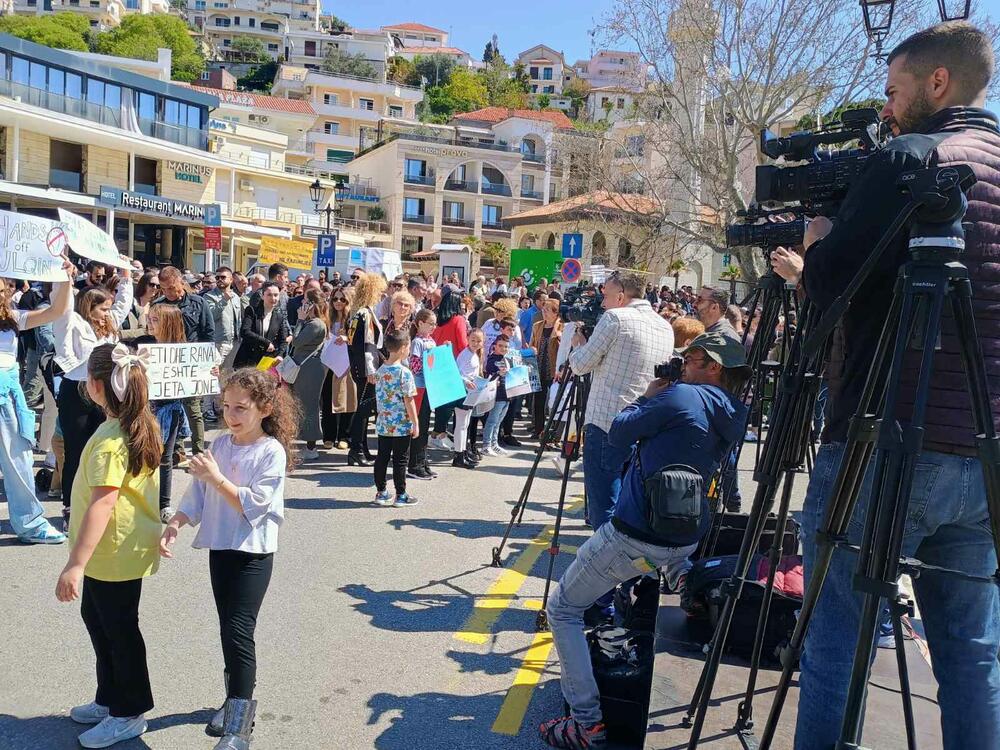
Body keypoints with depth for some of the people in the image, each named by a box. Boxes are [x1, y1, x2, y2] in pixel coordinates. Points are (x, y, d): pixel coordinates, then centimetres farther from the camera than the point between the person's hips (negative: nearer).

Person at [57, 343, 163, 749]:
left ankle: (128, 714, 24)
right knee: (96, 617, 23)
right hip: (117, 548, 10)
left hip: (115, 552, -9)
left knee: (119, 629, 6)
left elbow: (102, 504, -31)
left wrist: (75, 564, -30)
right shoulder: (141, 426, 1)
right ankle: (110, 698, 39)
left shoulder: (109, 441, -27)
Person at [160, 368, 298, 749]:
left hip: (253, 552, -6)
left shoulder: (272, 451, -13)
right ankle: (237, 700, 35)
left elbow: (254, 505, -19)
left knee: (238, 631, -10)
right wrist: (173, 525, -8)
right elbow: (198, 495, 5)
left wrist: (216, 477, -20)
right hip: (220, 547, 6)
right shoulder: (220, 444, 4)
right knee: (229, 629, 17)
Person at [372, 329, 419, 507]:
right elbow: (408, 401, -16)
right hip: (402, 425, -6)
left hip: (383, 424, 6)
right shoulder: (404, 372, -16)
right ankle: (400, 496, 11)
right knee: (400, 460, 3)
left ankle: (381, 492, 21)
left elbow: (380, 397, 11)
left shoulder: (380, 371, 3)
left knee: (382, 457, 12)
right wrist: (415, 424, -9)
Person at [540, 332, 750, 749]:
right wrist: (660, 400, 12)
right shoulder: (729, 419, 7)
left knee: (563, 609, 5)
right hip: (688, 538, 8)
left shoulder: (682, 395, -14)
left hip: (634, 538, -8)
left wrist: (648, 397, 6)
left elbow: (618, 435, -6)